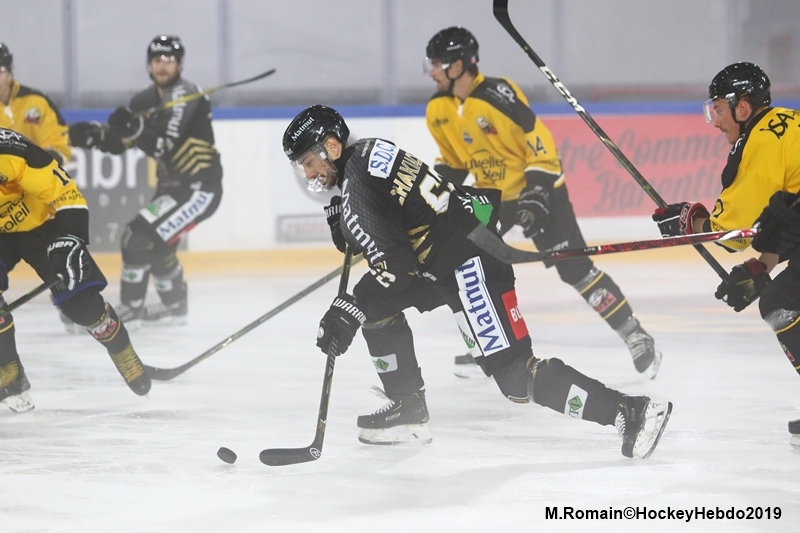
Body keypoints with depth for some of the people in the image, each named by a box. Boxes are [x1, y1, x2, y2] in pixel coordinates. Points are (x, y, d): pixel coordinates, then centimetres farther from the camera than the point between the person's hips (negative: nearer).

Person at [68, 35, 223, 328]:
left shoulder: (184, 95, -18)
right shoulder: (146, 100, 8)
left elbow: (165, 146, -28)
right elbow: (119, 141, 7)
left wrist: (137, 130, -44)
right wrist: (92, 134, -12)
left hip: (200, 186, -9)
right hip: (172, 184, 9)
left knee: (142, 235, -16)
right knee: (155, 243, 19)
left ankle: (130, 309, -7)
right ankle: (174, 306, 37)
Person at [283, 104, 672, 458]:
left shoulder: (358, 190, -17)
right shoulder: (369, 151, 12)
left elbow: (395, 266, -22)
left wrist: (348, 312, -17)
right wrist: (348, 232, 16)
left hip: (469, 264, -11)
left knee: (516, 377, -13)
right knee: (376, 306, 17)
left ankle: (630, 412, -16)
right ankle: (408, 412, 21)